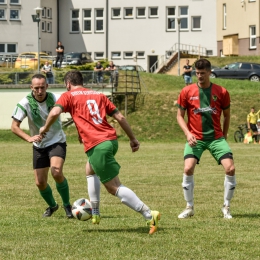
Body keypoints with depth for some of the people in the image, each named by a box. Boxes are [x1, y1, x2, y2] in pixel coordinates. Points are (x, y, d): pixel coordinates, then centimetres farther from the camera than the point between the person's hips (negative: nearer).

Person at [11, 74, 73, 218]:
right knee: (40, 183, 3)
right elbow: (14, 127, -16)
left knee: (57, 173, -26)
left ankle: (67, 205, -3)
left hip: (57, 142, -2)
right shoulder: (25, 103, -17)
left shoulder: (56, 99, -17)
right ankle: (52, 205, 35)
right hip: (39, 146, 2)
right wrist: (29, 138, -32)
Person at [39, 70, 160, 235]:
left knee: (114, 187, -7)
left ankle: (149, 215, -17)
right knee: (90, 170, 33)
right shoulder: (99, 95, 21)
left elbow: (55, 112, -10)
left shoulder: (68, 96, 8)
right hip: (111, 139, 7)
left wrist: (45, 128, 8)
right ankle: (95, 213, 31)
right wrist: (133, 139, 19)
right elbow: (120, 117, 15)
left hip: (96, 145, -7)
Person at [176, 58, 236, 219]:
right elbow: (180, 116, 5)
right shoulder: (187, 92, -1)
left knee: (230, 169, -13)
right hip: (195, 138, -1)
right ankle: (190, 207, -1)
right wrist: (188, 133, -10)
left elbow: (227, 115, 13)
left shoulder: (221, 92, 0)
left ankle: (226, 207, 5)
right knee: (188, 168, -19)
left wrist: (224, 136, 12)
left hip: (216, 137, 1)